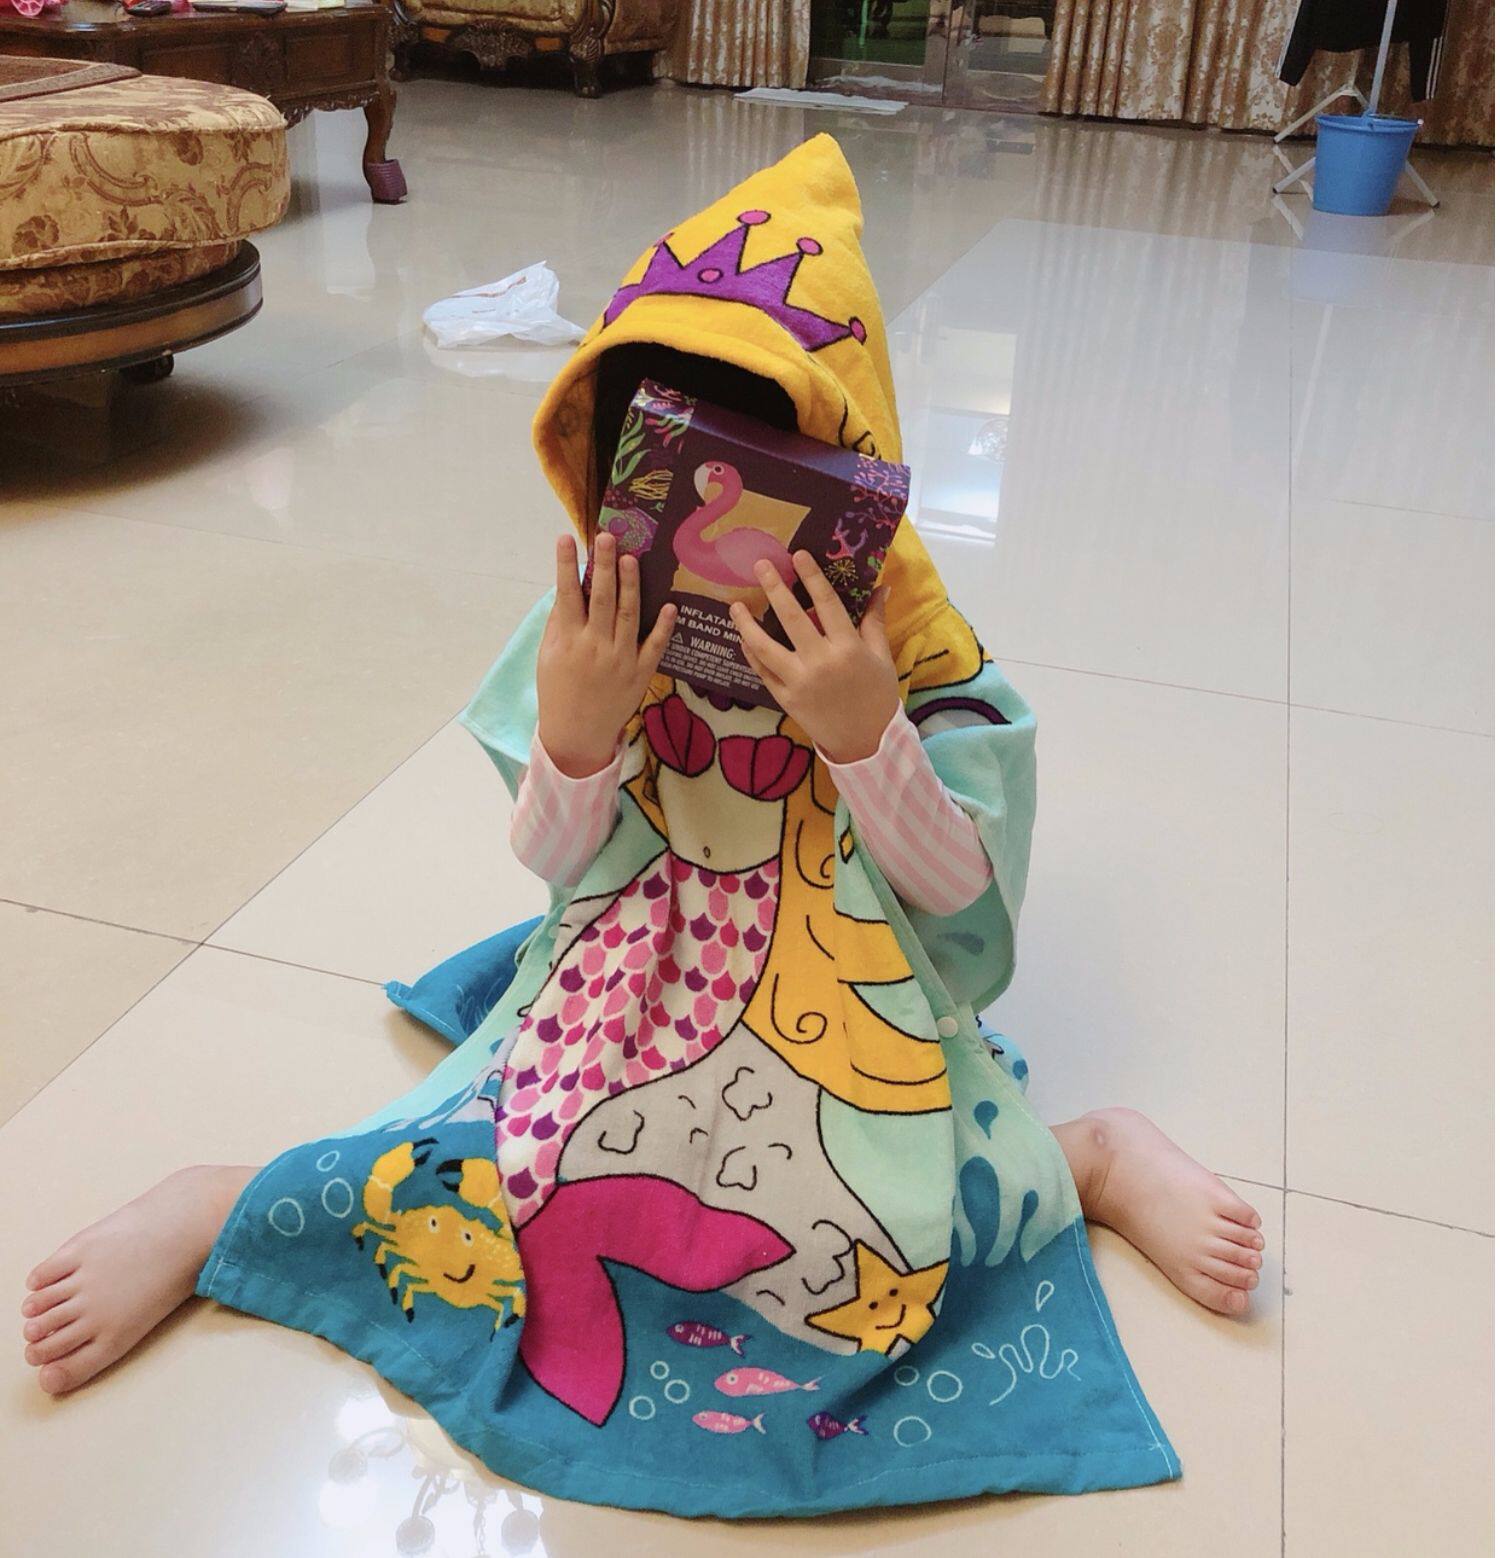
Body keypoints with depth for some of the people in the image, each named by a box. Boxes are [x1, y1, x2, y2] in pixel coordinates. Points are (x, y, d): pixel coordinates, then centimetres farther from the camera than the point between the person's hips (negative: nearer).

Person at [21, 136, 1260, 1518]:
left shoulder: (897, 639, -14)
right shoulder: (598, 627, -10)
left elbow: (957, 889, -12)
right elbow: (557, 861, -4)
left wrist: (866, 734, -31)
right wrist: (575, 733, -26)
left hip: (841, 1002, -1)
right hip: (635, 981, 1)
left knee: (869, 1243, -23)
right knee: (498, 1179, -18)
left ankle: (1089, 1158, 3)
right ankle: (220, 1207, 6)